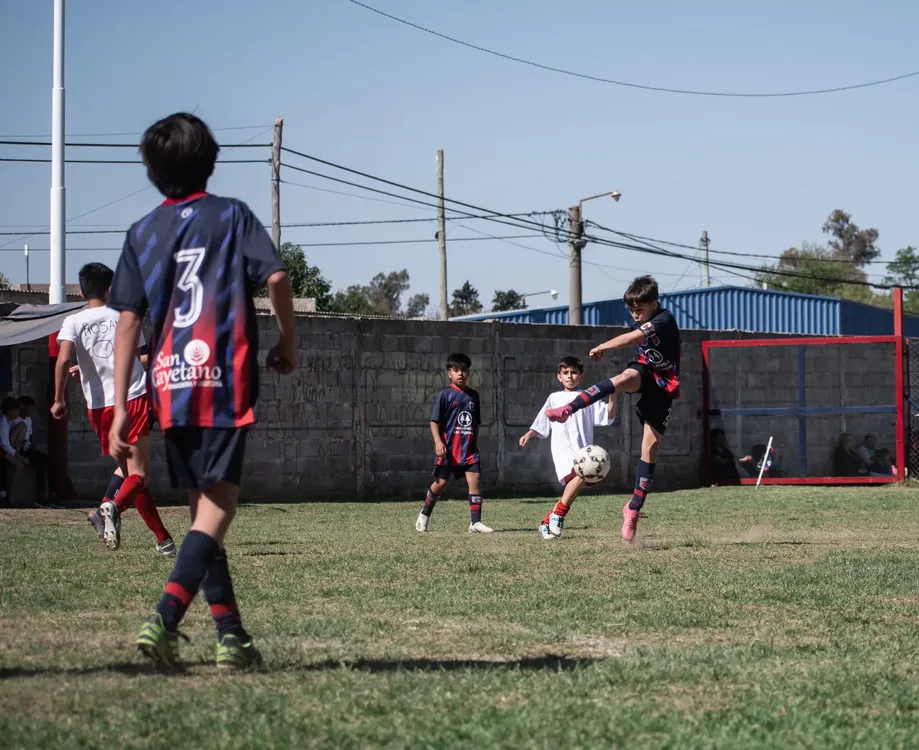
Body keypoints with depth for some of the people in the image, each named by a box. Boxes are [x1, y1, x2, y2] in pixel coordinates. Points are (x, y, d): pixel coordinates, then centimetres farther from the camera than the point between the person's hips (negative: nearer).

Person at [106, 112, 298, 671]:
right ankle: (165, 619, -26)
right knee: (217, 508, -7)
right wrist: (289, 342, 6)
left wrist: (121, 406, 6)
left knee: (203, 508, 14)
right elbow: (276, 276, -10)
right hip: (226, 383, -4)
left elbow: (128, 321, 6)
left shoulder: (142, 233, 11)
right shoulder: (232, 215, 4)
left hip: (170, 389, 4)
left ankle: (233, 636, 12)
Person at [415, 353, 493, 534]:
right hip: (448, 449, -4)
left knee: (475, 479, -11)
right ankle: (424, 515, 27)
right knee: (441, 483, 5)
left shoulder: (473, 395, 9)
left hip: (468, 448, 4)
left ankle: (475, 522, -11)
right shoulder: (445, 395, -5)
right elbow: (434, 421, -7)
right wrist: (438, 442, -18)